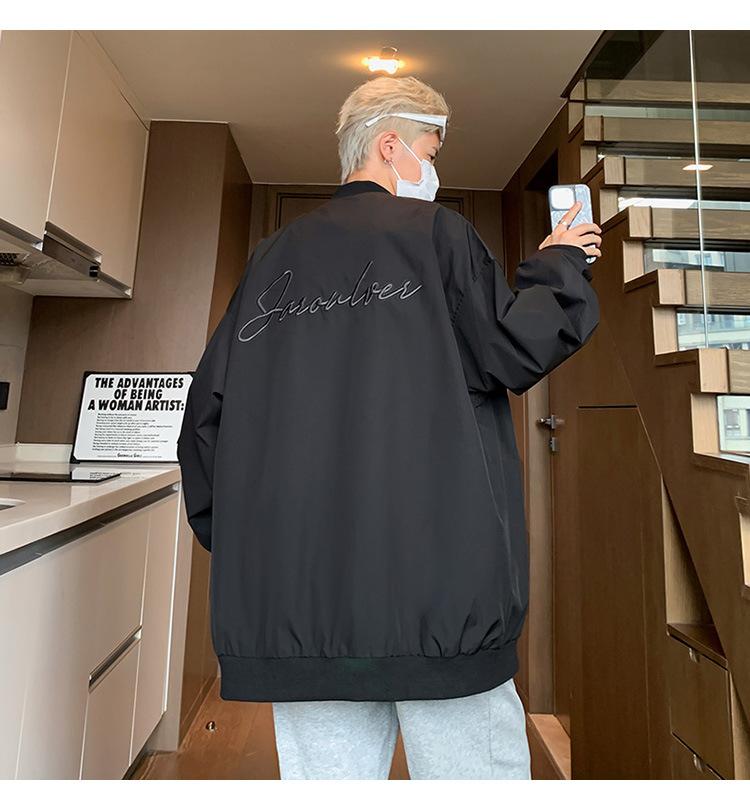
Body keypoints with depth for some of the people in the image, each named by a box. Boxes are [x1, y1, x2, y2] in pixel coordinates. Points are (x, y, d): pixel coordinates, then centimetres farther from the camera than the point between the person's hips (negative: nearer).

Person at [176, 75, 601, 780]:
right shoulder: (433, 229, 2)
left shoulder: (271, 257, 14)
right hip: (433, 576, -4)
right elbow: (515, 350, -2)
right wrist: (558, 265, 17)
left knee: (326, 775, 16)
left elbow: (208, 409, 11)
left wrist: (241, 538, 19)